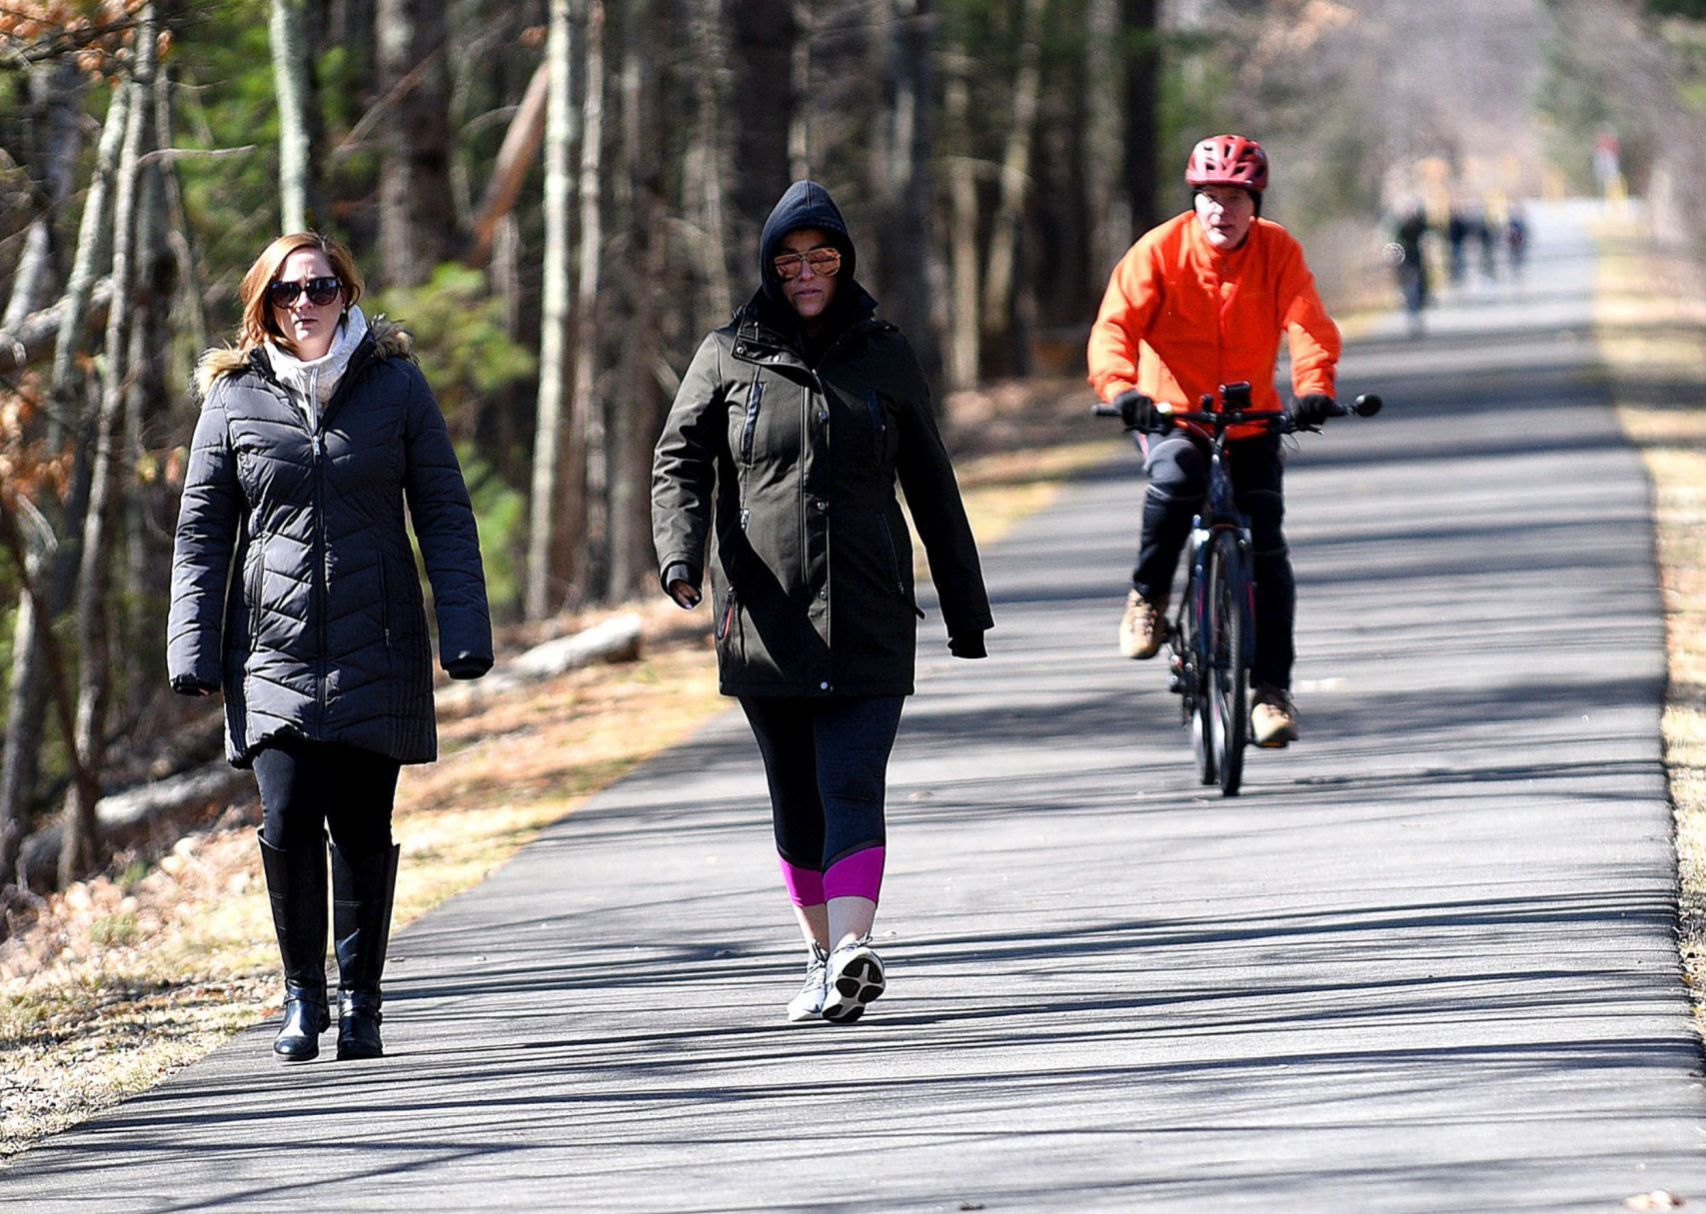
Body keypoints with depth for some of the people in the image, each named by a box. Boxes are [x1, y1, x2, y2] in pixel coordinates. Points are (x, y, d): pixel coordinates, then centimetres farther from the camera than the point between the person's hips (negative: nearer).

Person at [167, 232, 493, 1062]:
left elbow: (444, 512, 5)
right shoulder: (235, 396, 5)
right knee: (288, 820, -11)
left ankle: (360, 1002, 14)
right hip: (275, 645, 0)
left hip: (376, 648, 0)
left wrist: (464, 629, -3)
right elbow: (202, 531, 9)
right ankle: (302, 993, 6)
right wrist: (193, 646, 1)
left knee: (363, 827, 2)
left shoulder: (396, 386, 4)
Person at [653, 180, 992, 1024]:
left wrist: (966, 610, 15)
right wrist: (681, 551, -18)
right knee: (796, 804, 8)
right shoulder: (728, 358, 7)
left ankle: (851, 950, -28)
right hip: (765, 623, 1)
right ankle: (824, 957, 21)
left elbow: (931, 487, 13)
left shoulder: (884, 356, 8)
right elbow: (679, 461, 4)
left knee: (853, 787, -14)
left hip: (868, 622, -1)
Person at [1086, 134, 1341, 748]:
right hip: (1172, 414, -2)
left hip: (1252, 421, 2)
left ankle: (1271, 688, 0)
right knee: (1177, 475, -35)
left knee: (1266, 547, -8)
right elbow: (1115, 324, -19)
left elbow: (1308, 324, -17)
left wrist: (1314, 387, -37)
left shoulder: (1278, 252, -6)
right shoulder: (1160, 250, -11)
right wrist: (1120, 388, -39)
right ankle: (1148, 594, -11)